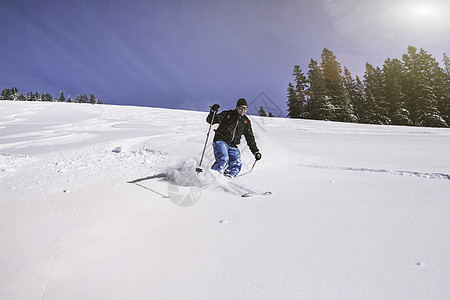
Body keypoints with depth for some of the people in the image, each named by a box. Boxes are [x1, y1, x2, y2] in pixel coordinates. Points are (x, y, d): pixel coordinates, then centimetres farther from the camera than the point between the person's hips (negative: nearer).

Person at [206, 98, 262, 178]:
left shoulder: (246, 122, 14)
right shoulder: (227, 114, 4)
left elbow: (250, 139, 18)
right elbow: (210, 120, 3)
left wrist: (256, 152, 11)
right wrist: (213, 112, -16)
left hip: (232, 146, 4)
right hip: (220, 141, -4)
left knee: (237, 165, -16)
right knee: (223, 160, -26)